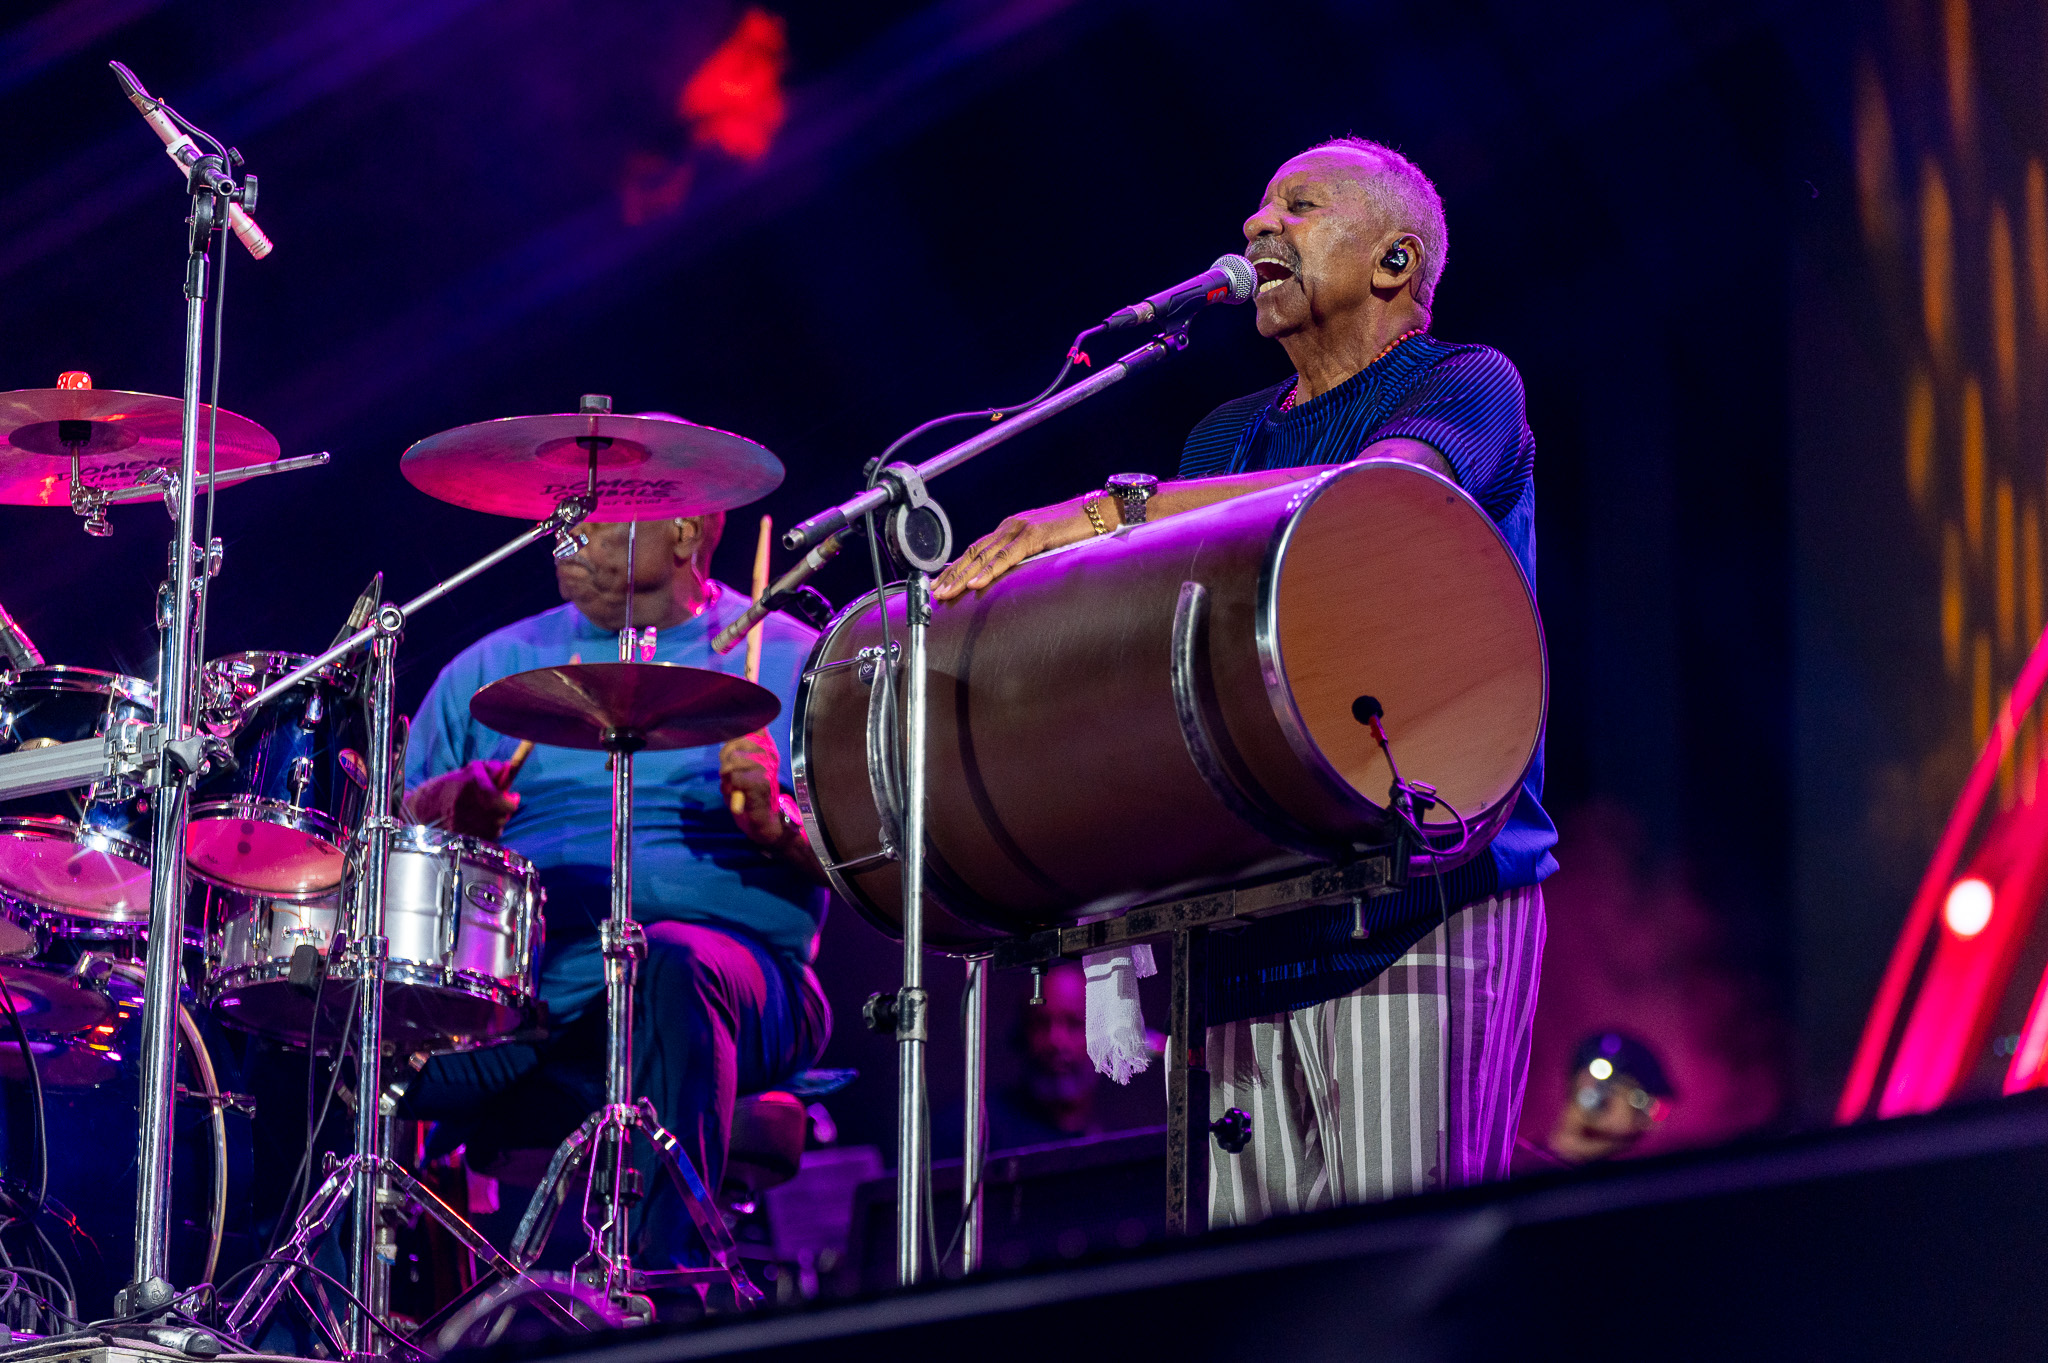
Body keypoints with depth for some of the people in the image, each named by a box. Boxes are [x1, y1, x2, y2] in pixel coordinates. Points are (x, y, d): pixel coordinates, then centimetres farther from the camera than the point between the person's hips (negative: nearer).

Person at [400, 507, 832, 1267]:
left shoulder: (791, 663, 10)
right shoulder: (491, 667, 20)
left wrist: (774, 823, -19)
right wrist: (441, 812, -6)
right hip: (509, 994, 3)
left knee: (673, 957, -38)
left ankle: (667, 1288, -41)